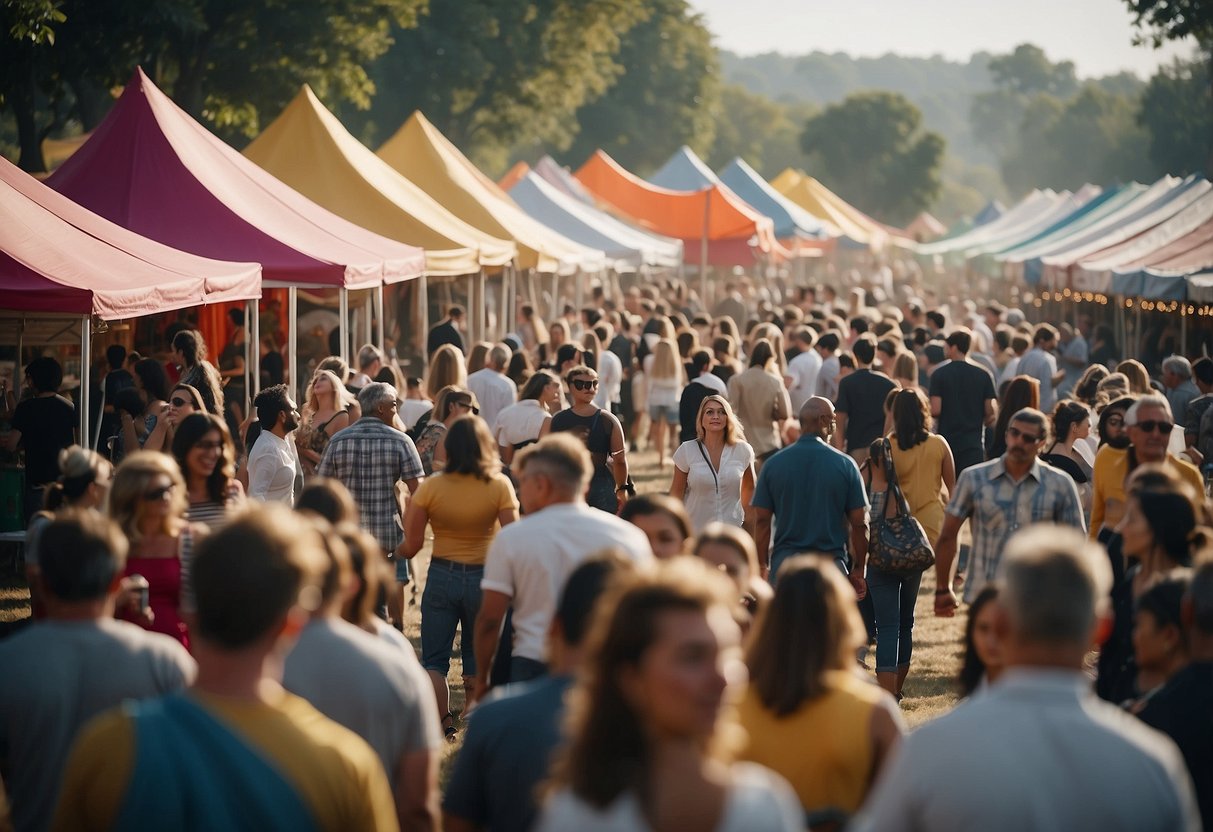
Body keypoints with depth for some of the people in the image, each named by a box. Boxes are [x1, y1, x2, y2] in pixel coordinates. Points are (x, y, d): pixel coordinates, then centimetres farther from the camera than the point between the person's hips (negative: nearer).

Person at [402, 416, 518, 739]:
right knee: (478, 659, 16)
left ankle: (443, 724, 5)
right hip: (484, 577, 1)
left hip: (441, 576, -1)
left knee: (434, 660, 10)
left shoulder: (430, 488, -9)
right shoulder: (499, 486, -10)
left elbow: (411, 546, -8)